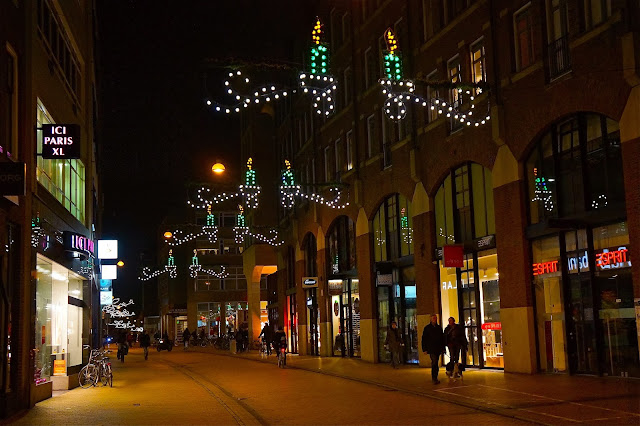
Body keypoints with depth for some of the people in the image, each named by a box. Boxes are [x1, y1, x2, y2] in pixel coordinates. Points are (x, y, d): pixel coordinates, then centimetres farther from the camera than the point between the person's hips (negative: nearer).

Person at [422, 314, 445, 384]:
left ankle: (434, 378, 19)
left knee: (435, 363, 10)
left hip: (438, 349, 4)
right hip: (431, 349, -4)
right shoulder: (427, 328, 2)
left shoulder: (439, 327, 13)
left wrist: (443, 348, 12)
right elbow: (424, 339, 2)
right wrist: (424, 349, -4)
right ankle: (434, 378, -17)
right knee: (434, 362, -15)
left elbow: (442, 338, 18)